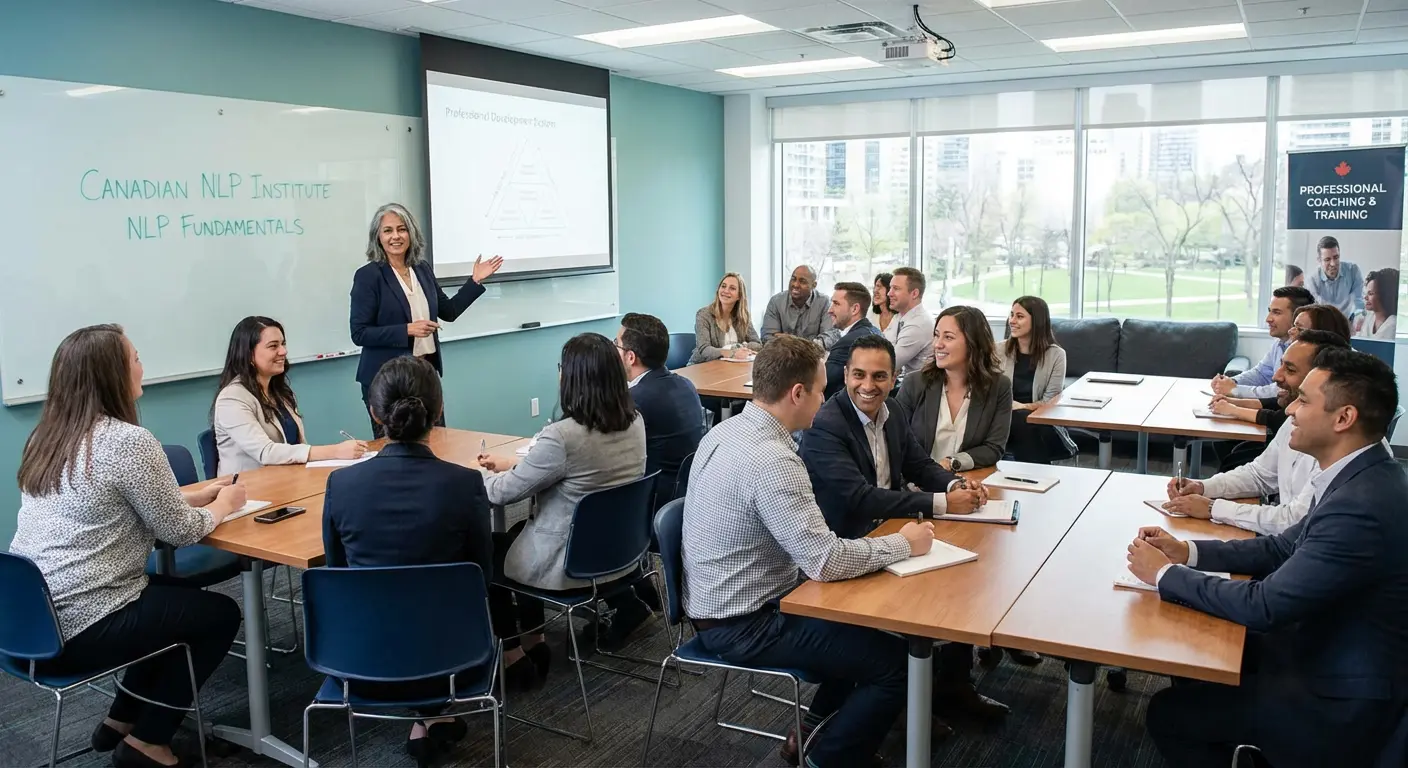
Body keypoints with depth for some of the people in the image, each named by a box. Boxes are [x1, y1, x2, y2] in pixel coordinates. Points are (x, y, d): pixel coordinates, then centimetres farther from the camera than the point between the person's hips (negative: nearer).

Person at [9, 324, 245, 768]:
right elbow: (180, 532, -13)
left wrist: (196, 495, 17)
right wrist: (222, 505, 7)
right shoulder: (129, 441, -19)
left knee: (173, 596, 27)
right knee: (219, 614, 10)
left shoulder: (47, 437, 7)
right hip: (79, 630, -9)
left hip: (30, 620, 9)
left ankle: (121, 720, 30)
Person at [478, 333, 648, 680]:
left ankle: (512, 653, 26)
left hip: (570, 565, -7)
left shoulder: (562, 436, -29)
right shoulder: (635, 422, -5)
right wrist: (514, 464, 14)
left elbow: (508, 491, -15)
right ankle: (532, 640, 33)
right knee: (520, 531, 29)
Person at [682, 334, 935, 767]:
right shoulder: (771, 460, -29)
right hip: (742, 625, -10)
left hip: (720, 603, 10)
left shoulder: (727, 431, 1)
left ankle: (814, 731, 28)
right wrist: (905, 543, -14)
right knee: (895, 662, -6)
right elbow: (826, 562, -28)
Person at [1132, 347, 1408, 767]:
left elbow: (1263, 606, -27)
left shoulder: (1361, 506, -31)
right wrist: (1188, 552, -2)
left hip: (1339, 705, -9)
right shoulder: (1361, 478, -1)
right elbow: (1285, 547, 9)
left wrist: (1165, 573, -15)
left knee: (1168, 713, -4)